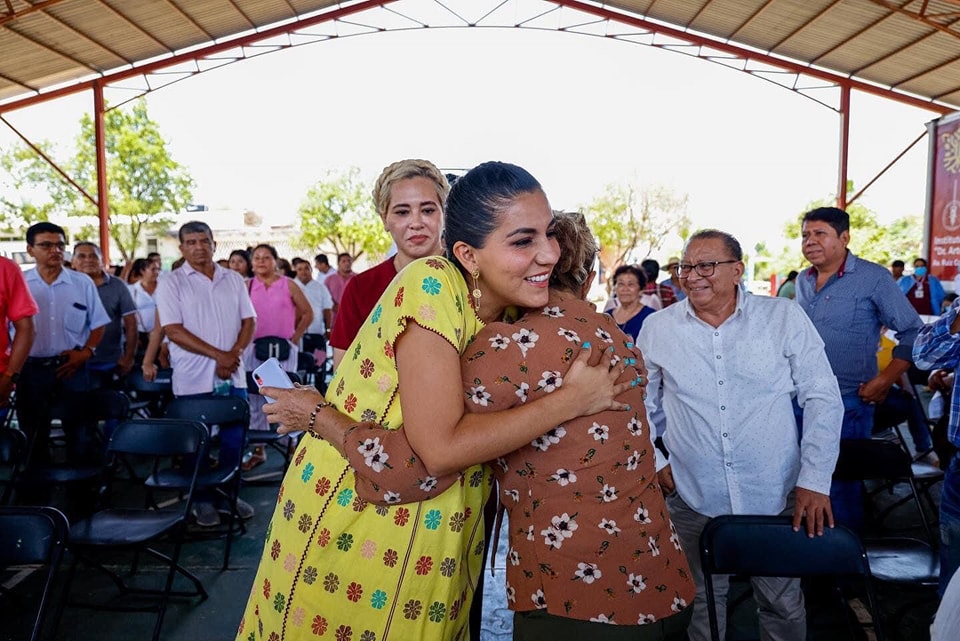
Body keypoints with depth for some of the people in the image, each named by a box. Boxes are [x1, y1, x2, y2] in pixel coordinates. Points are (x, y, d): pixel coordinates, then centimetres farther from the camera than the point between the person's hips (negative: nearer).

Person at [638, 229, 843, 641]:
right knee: (703, 605, 16)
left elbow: (822, 399, -3)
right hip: (693, 501, 1)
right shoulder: (657, 328, -2)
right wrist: (653, 461, 0)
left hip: (778, 500, 0)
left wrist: (815, 481, -8)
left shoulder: (785, 318, -5)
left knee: (784, 606, 15)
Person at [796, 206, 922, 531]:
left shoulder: (873, 278, -9)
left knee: (839, 482, 3)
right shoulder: (803, 281, 8)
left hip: (847, 401, -5)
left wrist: (885, 380, -12)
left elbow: (913, 333, -7)